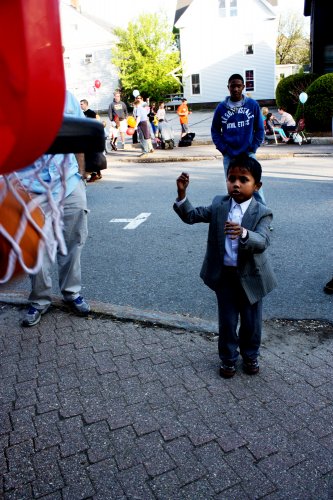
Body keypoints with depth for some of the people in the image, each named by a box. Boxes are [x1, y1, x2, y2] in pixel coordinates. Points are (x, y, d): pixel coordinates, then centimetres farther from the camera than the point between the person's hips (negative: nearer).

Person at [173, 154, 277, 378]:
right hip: (224, 275, 2)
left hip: (251, 276, -1)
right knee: (227, 321, 14)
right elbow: (191, 215, -3)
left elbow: (262, 242, -29)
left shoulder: (262, 213, -14)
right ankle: (228, 358, 36)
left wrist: (244, 233, -50)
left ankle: (250, 355, 42)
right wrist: (182, 193, -20)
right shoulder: (219, 205, -4)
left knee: (252, 321, 16)